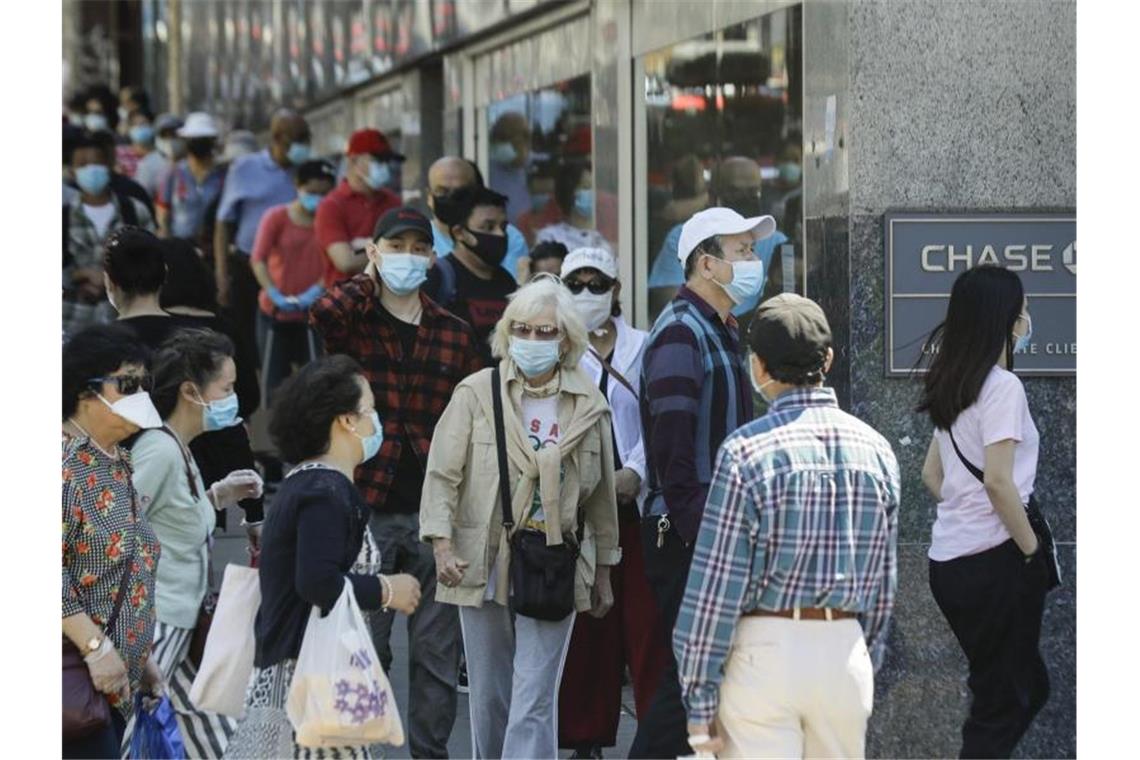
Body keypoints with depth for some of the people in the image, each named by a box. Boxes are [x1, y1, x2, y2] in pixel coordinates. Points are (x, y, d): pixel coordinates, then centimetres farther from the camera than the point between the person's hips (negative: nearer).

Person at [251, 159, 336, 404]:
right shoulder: (277, 217, -1)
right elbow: (258, 259, -9)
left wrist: (315, 292, -23)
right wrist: (275, 295, -22)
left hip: (313, 313, 0)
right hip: (274, 312, 1)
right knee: (273, 377, 7)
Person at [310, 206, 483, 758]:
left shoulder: (454, 335, 10)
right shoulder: (353, 322, 1)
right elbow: (321, 315, -24)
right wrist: (368, 281, -4)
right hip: (367, 509, -3)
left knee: (436, 649, 7)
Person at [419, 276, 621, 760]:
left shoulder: (589, 406, 5)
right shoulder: (476, 393, -1)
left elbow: (601, 495, 12)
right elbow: (443, 474, -3)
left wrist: (603, 571, 16)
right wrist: (443, 545, -14)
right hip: (484, 567, 0)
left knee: (534, 703, -8)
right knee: (490, 698, 10)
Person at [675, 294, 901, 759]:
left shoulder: (746, 451, -10)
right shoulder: (876, 450, 5)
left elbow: (716, 585, -10)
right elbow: (884, 581, 11)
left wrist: (699, 702, -6)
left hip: (765, 652, -4)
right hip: (846, 650, 4)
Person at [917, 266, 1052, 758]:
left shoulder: (953, 385, 12)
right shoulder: (1002, 386, -14)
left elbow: (932, 474, 20)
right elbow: (997, 481, -22)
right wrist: (1033, 549, -13)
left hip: (949, 558, 8)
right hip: (992, 561, -8)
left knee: (1026, 687, 20)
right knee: (1002, 704, 1)